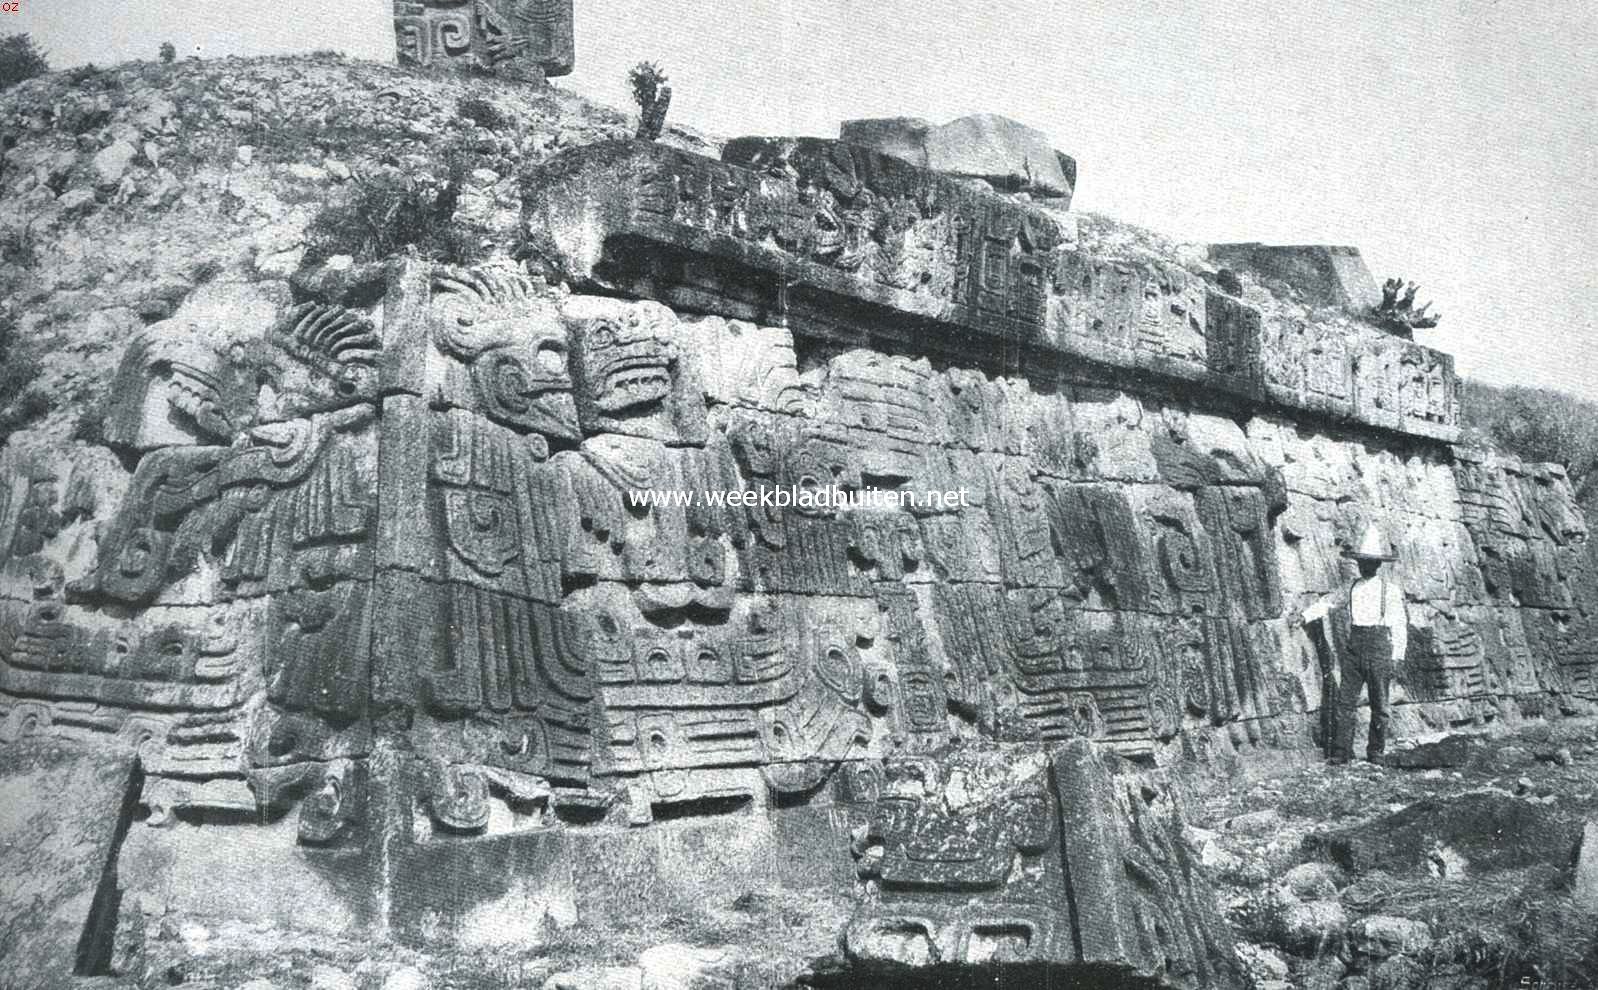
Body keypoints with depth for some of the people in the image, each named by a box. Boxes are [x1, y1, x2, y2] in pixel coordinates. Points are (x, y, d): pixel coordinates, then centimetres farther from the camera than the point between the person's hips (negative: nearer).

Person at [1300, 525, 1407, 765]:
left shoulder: (1391, 589, 2)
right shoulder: (1352, 588, 13)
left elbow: (1399, 624, 1)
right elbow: (1328, 602, 19)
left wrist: (1397, 656, -3)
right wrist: (1305, 616, 5)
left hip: (1379, 646, -3)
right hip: (1352, 646, 3)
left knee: (1379, 704, 3)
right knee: (1344, 700, -2)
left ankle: (1376, 752, 12)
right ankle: (1340, 751, -1)